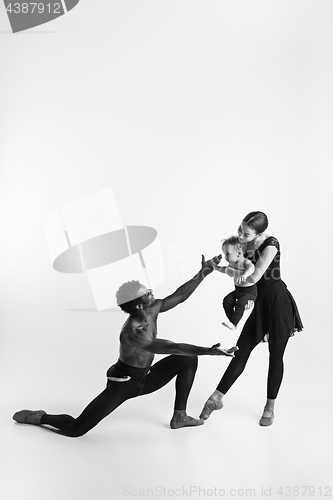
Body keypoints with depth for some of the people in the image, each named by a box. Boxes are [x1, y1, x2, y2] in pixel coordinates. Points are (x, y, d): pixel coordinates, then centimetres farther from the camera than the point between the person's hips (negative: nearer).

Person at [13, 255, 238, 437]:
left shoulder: (152, 310, -10)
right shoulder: (132, 332, -34)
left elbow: (179, 296, -3)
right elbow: (170, 347, -44)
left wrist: (202, 273, -13)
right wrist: (209, 351, -49)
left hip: (144, 379, 8)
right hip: (122, 383, -8)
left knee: (189, 360, 2)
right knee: (76, 429, -10)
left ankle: (179, 416, 12)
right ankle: (39, 417, 22)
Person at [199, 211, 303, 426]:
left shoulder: (271, 244, -18)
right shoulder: (246, 244, 2)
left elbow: (254, 277, -22)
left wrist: (225, 269, -13)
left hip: (279, 303, -6)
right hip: (261, 303, 6)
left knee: (276, 356, 8)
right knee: (241, 351, 5)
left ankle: (270, 407, 24)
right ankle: (217, 397, 13)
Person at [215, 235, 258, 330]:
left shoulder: (245, 262, -19)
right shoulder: (232, 264, 7)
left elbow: (251, 267, -43)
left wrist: (244, 275, -61)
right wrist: (216, 267, 19)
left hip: (250, 291, -8)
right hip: (238, 290, 8)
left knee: (240, 304, -25)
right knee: (227, 300, -7)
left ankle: (233, 324, -20)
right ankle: (231, 320, 1)